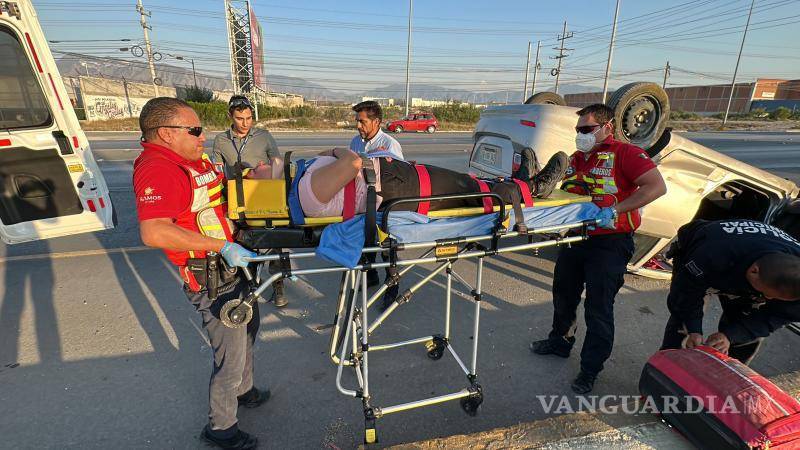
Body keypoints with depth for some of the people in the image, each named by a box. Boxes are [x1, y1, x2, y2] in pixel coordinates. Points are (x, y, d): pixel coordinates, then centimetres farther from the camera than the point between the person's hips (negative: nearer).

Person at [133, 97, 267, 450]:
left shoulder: (195, 160, 7)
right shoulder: (157, 169, -23)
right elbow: (154, 232, -36)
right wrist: (222, 246, -32)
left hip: (232, 265, 10)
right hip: (211, 280, -10)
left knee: (248, 331, 28)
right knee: (230, 357, 3)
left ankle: (243, 390, 52)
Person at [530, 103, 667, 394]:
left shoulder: (625, 154, -10)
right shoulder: (576, 159, 12)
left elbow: (657, 186, -21)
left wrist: (614, 210, -29)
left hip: (609, 243, -7)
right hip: (575, 238, 8)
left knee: (598, 308, 2)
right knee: (564, 294, 20)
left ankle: (590, 370, 19)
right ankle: (560, 341, 43)